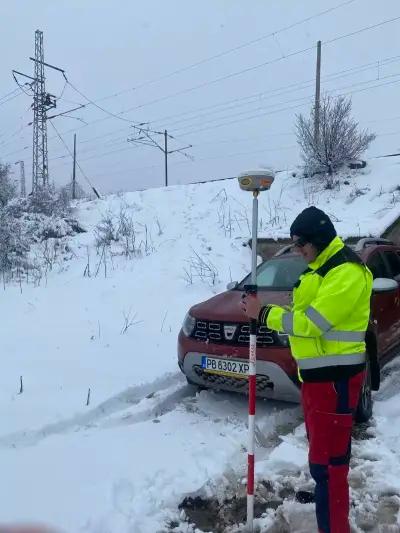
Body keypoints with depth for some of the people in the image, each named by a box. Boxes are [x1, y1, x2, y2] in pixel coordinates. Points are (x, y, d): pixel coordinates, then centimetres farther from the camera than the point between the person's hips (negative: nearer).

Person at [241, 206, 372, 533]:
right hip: (316, 372, 11)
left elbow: (312, 322, -24)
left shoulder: (346, 272, -19)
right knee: (320, 450, 24)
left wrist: (264, 314, -19)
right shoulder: (319, 268, 14)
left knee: (327, 459, -6)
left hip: (335, 377, -10)